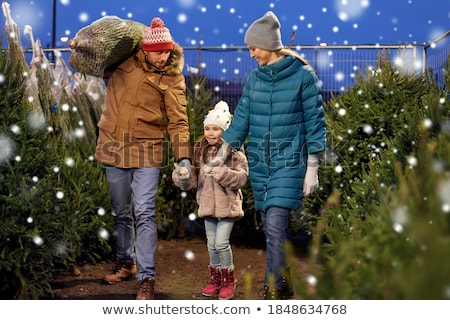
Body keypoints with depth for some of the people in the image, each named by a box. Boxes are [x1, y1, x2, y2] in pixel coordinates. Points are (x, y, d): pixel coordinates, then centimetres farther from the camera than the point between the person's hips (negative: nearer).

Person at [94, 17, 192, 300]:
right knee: (121, 213, 15)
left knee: (145, 213, -12)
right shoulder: (123, 61, 1)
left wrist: (184, 157, -19)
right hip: (115, 148, 3)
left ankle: (146, 279, -10)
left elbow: (178, 121, -8)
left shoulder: (172, 78, -4)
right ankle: (126, 263, 33)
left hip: (147, 151, -3)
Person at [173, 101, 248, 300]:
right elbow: (192, 181, 2)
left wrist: (222, 173, -27)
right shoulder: (200, 151, 4)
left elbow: (242, 178, -16)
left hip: (227, 205, -5)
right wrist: (181, 177, -19)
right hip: (208, 205, 5)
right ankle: (215, 279, 28)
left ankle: (228, 281, 12)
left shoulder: (234, 152, -9)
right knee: (211, 244, 12)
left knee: (221, 242, -6)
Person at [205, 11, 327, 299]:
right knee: (272, 228, 9)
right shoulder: (254, 78, 8)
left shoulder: (303, 76, -6)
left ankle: (274, 290, -12)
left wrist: (312, 169, -6)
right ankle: (284, 286, 20)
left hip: (289, 162, -5)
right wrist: (221, 156, 7)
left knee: (275, 226, -15)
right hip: (259, 163, 5)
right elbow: (241, 119, 13)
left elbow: (315, 123, -4)